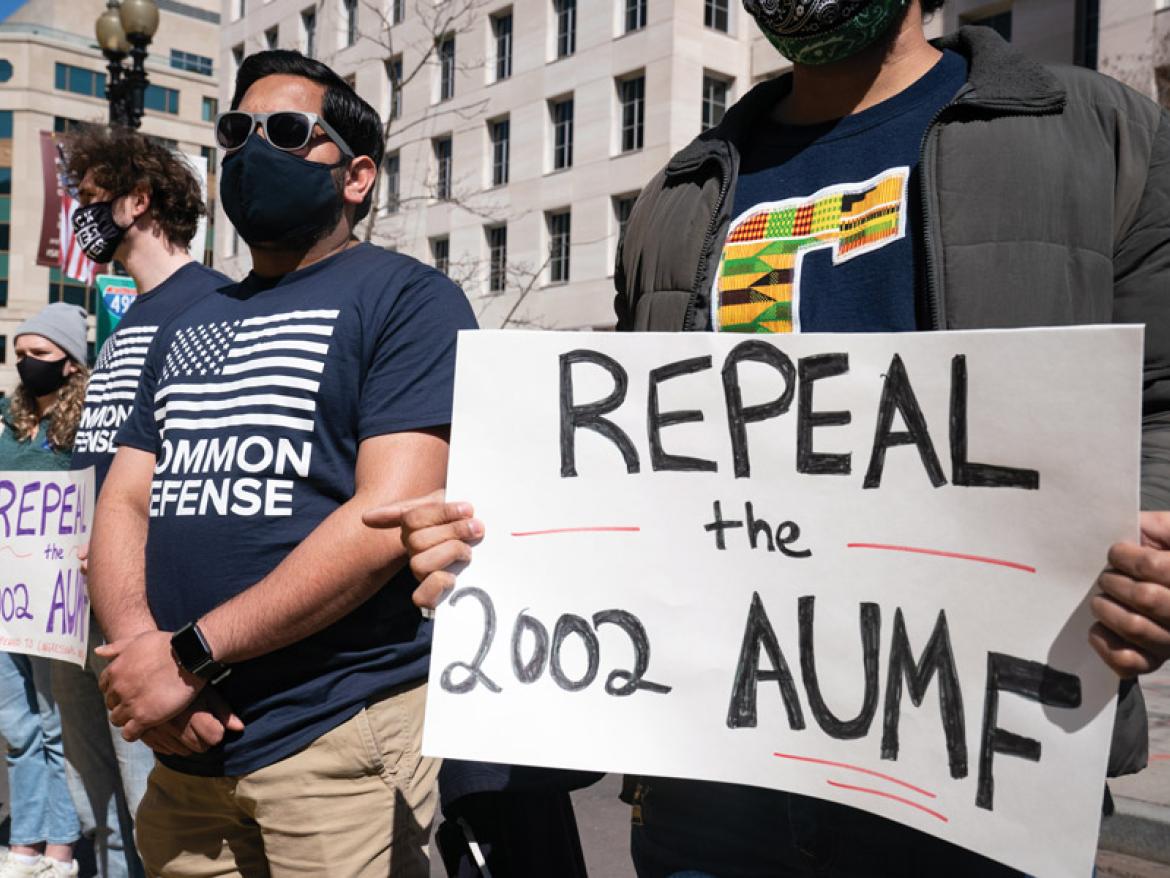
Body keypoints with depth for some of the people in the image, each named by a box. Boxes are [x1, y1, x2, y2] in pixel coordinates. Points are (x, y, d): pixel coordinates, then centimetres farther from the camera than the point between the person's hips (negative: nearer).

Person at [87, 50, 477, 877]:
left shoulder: (407, 297, -7)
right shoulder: (186, 328, 16)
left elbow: (390, 519, -18)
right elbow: (123, 504, 10)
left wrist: (192, 653, -16)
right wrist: (139, 646, -10)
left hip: (336, 739, -6)